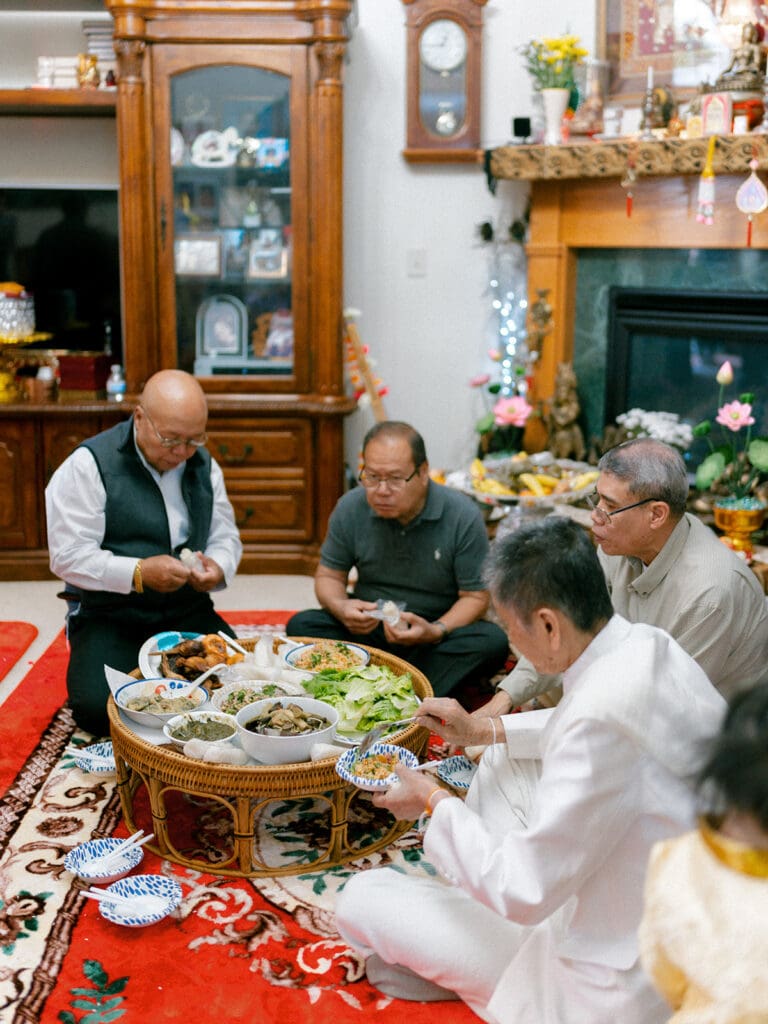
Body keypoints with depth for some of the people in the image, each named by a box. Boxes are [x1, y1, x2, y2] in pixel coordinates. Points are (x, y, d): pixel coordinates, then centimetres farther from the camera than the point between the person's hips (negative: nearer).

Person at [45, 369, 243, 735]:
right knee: (98, 710, -26)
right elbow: (67, 555, -14)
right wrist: (138, 573, -26)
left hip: (189, 613, 4)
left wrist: (219, 567, -11)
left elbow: (225, 536, 13)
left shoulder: (203, 464, 8)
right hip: (109, 618, -4)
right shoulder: (88, 464, -10)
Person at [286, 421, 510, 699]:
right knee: (301, 625, -22)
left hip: (436, 630, -2)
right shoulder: (350, 507, -5)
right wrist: (340, 608, -19)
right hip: (367, 628, 2)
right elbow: (329, 575, 5)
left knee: (493, 641, -31)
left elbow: (475, 596, -10)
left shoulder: (464, 516, -13)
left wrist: (436, 631, -29)